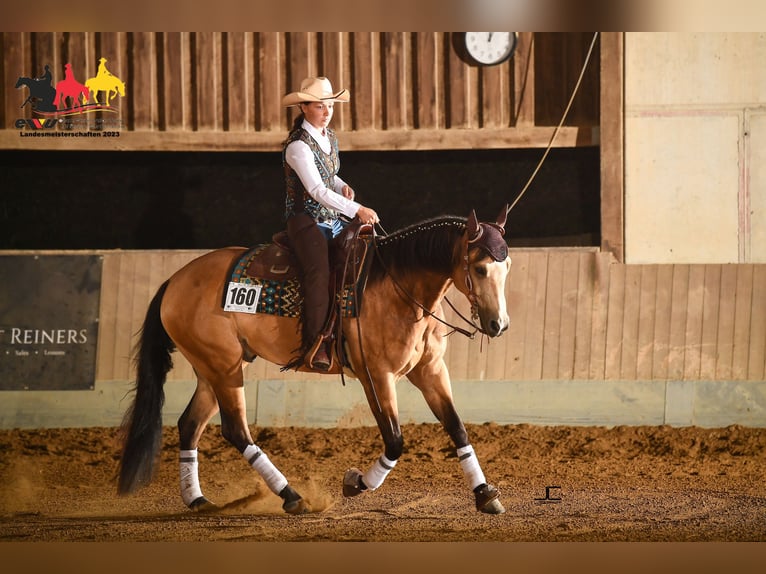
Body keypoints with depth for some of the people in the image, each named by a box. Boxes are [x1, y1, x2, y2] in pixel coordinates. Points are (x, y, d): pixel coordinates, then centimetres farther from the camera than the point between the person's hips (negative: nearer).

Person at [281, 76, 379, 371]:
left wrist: (343, 187, 4)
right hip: (307, 221, -9)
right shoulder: (298, 146, -15)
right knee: (320, 270, -29)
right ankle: (314, 344, -32)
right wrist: (357, 210, -30)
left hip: (333, 221, 9)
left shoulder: (330, 137, 11)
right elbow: (318, 190, -24)